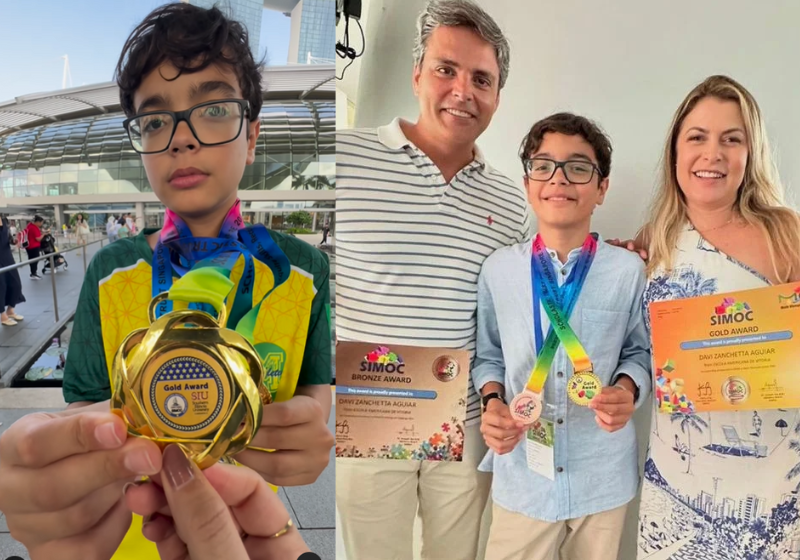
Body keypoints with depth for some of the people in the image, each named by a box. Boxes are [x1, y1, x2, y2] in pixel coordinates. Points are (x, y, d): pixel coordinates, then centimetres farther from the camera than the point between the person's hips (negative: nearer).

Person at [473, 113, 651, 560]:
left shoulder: (628, 270, -8)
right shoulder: (499, 268, -3)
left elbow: (641, 351, 5)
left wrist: (627, 390, -15)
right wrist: (492, 401, -11)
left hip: (604, 477, 0)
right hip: (522, 475, 1)